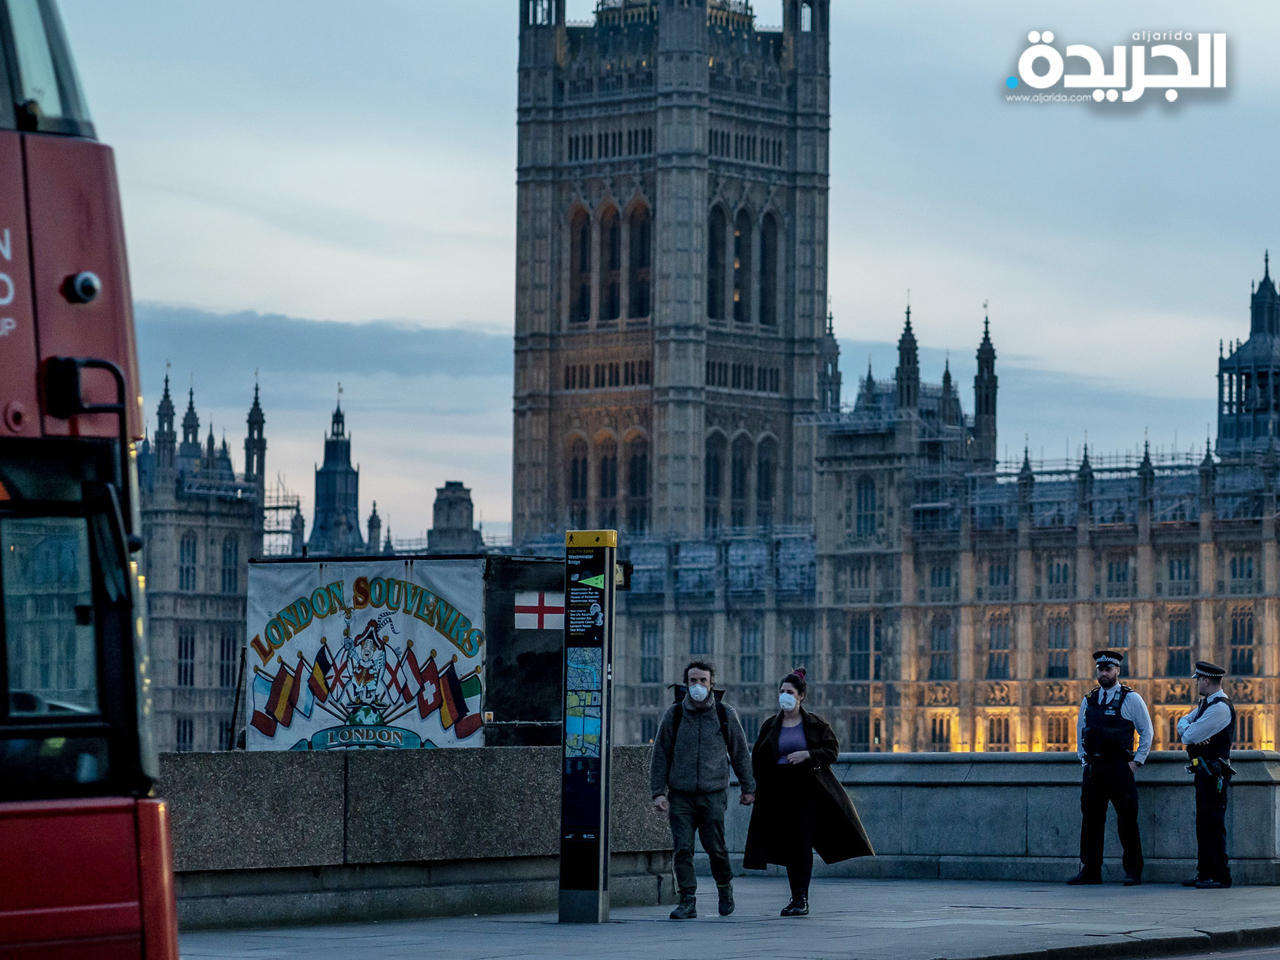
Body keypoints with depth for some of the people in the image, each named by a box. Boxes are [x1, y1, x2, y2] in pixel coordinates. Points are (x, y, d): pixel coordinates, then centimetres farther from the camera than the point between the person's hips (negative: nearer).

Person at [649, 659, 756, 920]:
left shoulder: (725, 714, 5)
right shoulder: (674, 715, 4)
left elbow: (740, 752, 14)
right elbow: (660, 756, 7)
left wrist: (748, 788, 15)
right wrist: (658, 792, 0)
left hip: (713, 793, -1)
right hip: (680, 795, 1)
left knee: (715, 847, -3)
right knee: (682, 848, -7)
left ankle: (725, 887, 24)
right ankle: (687, 901, -2)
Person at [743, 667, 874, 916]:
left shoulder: (815, 724, 2)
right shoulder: (770, 726, 8)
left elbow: (832, 750, -1)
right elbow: (758, 760, 10)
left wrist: (807, 754, -16)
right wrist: (763, 788, 1)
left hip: (809, 790, -3)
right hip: (780, 791, 3)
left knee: (802, 843, -11)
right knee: (788, 846, 5)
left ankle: (802, 899, -10)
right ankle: (796, 897, 13)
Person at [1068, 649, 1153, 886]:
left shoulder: (1131, 699, 0)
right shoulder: (1089, 700, 13)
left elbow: (1147, 731, 3)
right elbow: (1080, 731, 22)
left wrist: (1137, 761, -3)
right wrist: (1084, 759, 12)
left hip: (1120, 767, -5)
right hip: (1093, 767, 5)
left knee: (1127, 822, -5)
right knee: (1090, 820, 4)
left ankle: (1133, 872, 1)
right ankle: (1090, 871, 9)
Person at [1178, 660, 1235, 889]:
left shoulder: (1220, 708, -16)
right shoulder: (1205, 703, 16)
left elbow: (1189, 736, -18)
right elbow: (1183, 723, 17)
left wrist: (1185, 727, 4)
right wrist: (1186, 727, -6)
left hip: (1214, 773, -10)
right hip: (1205, 772, 10)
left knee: (1213, 825, -10)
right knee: (1203, 824, 12)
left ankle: (1220, 876, -9)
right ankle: (1205, 873, 17)